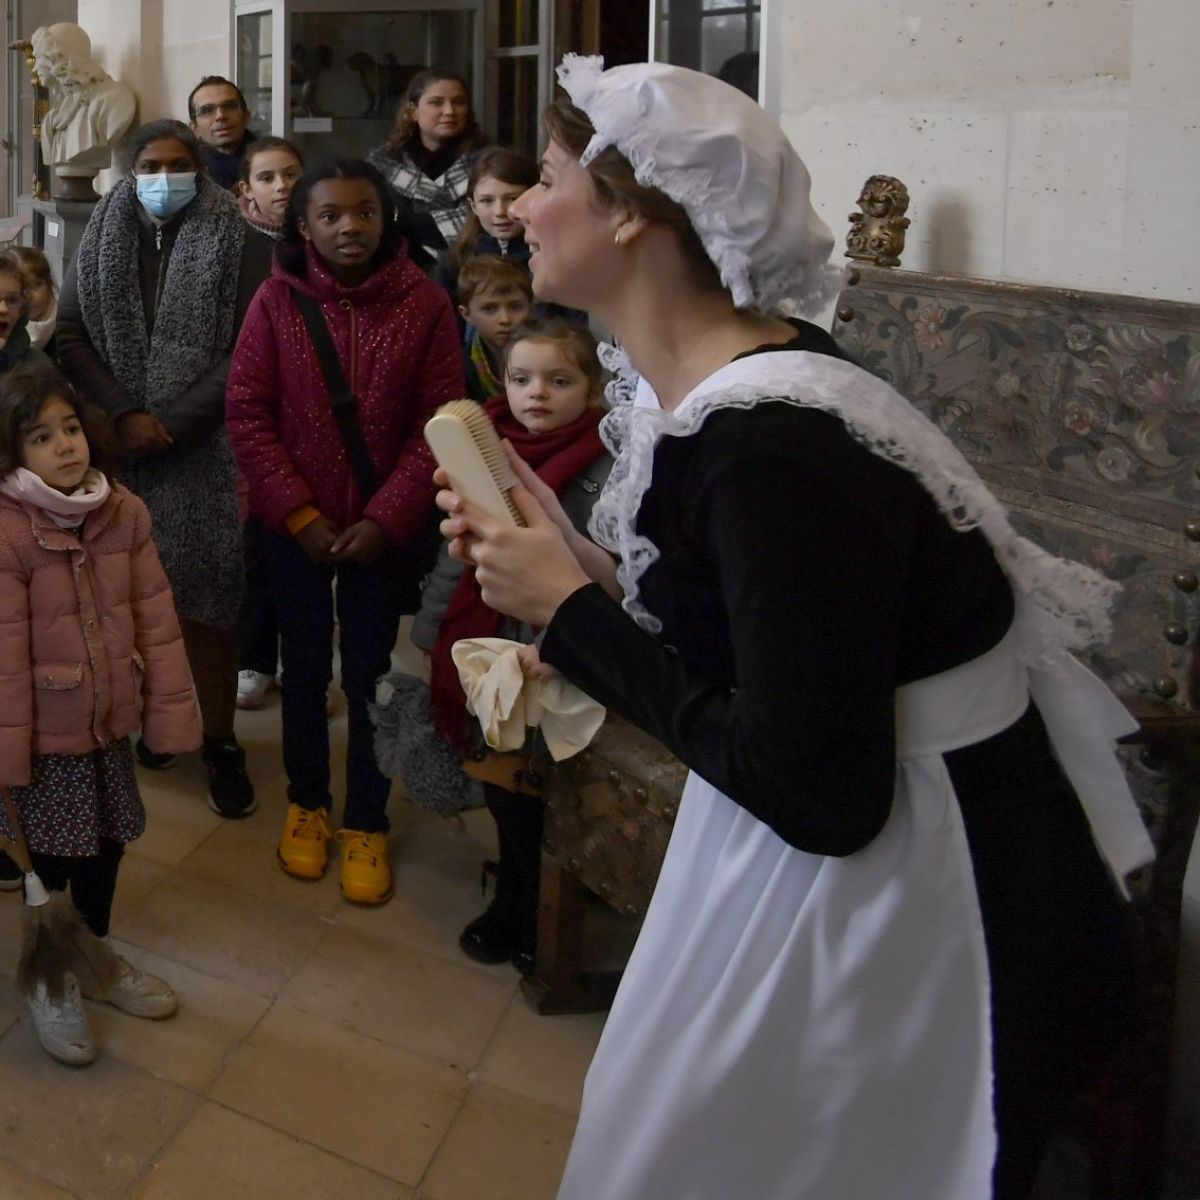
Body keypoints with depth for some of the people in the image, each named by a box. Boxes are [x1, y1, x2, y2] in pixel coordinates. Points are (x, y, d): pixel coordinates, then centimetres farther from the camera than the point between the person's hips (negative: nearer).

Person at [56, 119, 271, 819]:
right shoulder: (104, 241, 10)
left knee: (206, 596, -5)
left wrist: (173, 420, -12)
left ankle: (221, 741, 5)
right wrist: (125, 413, -9)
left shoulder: (234, 244, 0)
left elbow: (248, 352, -6)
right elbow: (72, 335, 5)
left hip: (204, 448, -3)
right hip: (119, 446, 3)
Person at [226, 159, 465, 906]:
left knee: (370, 675, 9)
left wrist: (385, 520, -14)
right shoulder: (278, 299, -7)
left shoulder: (425, 302, -8)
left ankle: (368, 822, 25)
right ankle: (307, 803, 34)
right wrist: (299, 514, -12)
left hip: (384, 528, -1)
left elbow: (439, 422, -8)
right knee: (304, 668, 15)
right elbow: (248, 411, -7)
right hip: (296, 526, 1)